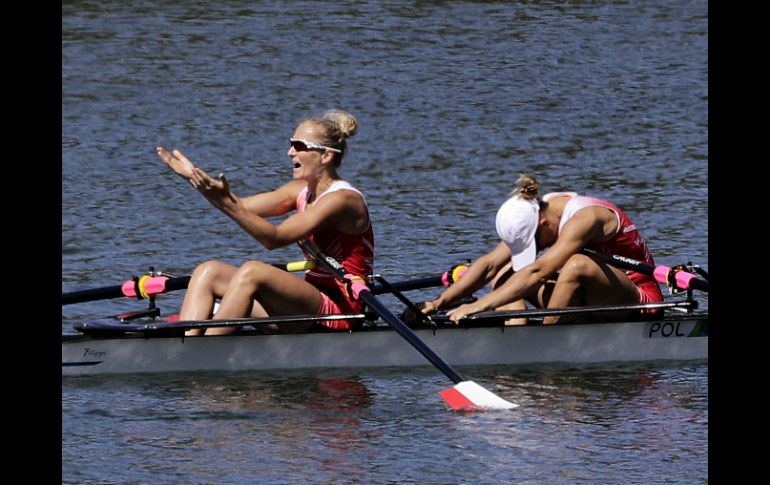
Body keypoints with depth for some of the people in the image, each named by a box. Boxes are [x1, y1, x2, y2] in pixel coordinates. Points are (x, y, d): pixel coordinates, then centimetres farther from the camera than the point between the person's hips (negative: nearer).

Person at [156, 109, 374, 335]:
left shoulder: (342, 199, -14)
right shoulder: (301, 191, 13)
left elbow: (275, 238, -24)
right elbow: (243, 207, 4)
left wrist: (227, 204, -34)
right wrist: (194, 177, -7)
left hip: (339, 311, -9)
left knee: (251, 271, -30)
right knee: (208, 272, -1)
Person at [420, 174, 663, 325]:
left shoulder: (583, 218, -29)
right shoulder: (536, 213, -5)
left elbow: (537, 273, -38)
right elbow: (489, 264, -7)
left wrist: (479, 305, -43)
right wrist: (441, 302, -18)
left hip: (638, 297, -8)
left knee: (577, 264, -37)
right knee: (506, 273, -6)